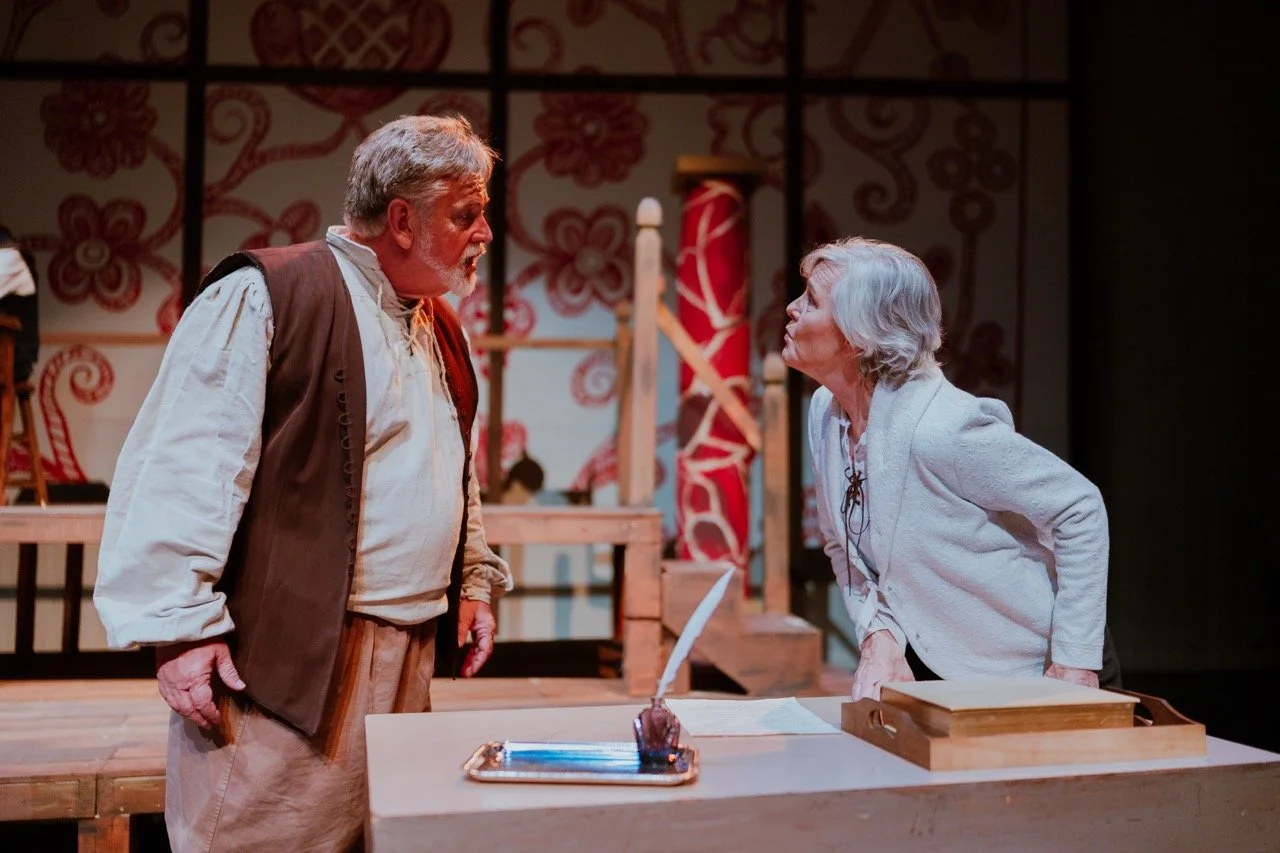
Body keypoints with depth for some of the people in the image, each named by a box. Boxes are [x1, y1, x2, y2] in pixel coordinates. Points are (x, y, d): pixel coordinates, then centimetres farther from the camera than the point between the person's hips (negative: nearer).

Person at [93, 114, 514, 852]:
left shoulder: (442, 330, 15)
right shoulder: (266, 295, -10)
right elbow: (182, 471, -15)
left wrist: (474, 578, 20)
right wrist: (180, 625, -17)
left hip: (409, 659, 8)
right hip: (289, 660, -8)